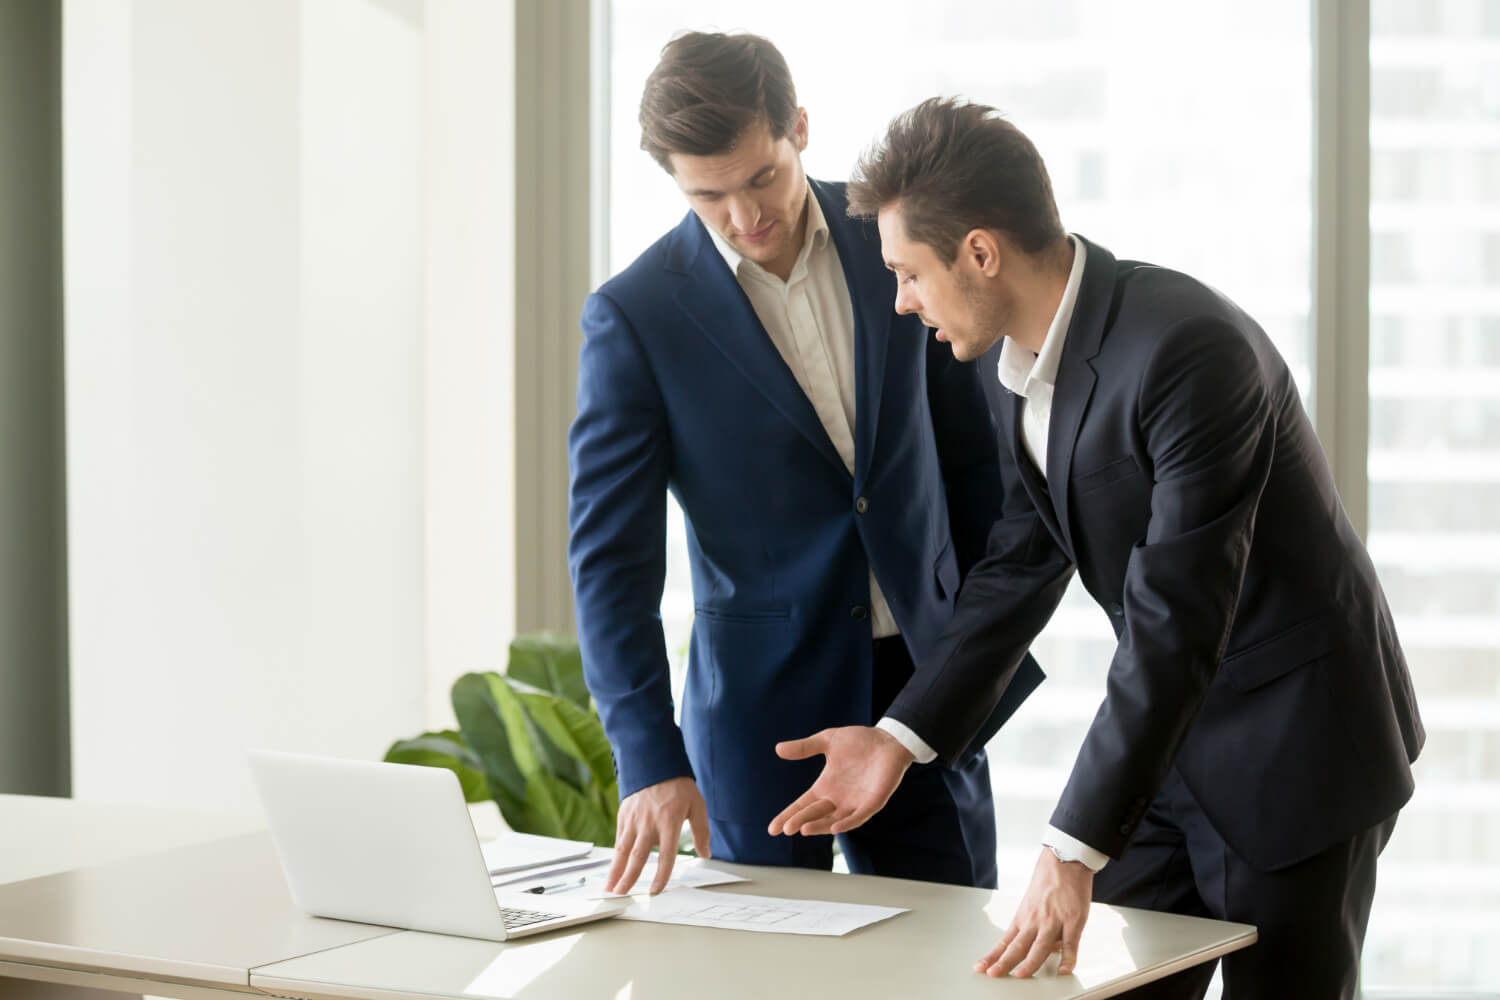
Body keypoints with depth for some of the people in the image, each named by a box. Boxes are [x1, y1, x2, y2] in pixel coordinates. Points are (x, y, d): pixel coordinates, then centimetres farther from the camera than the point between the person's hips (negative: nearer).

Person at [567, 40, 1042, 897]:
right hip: (764, 706, -3)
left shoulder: (892, 239, -1)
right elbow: (611, 556, -10)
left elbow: (972, 442, 11)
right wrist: (651, 760, -19)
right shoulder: (636, 318, -10)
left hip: (923, 674, 3)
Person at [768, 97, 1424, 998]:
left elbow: (1176, 624, -32)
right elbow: (1024, 563, 7)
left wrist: (1075, 851, -34)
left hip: (1297, 752, -8)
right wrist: (901, 739, -2)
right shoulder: (1027, 357, -1)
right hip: (1169, 742, 8)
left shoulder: (1189, 349, -29)